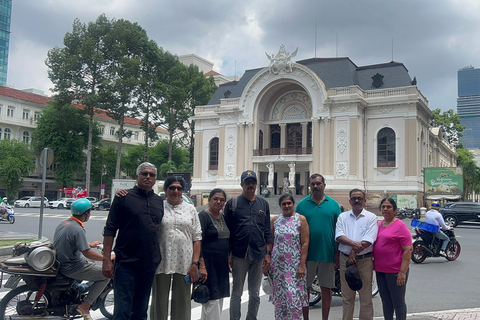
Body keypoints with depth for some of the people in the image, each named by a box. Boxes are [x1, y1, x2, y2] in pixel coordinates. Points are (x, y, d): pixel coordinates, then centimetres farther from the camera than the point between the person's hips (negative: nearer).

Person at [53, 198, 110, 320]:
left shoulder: (64, 222, 5)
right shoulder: (78, 229, -24)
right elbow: (87, 253, -25)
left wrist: (90, 244, 31)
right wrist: (106, 258, -13)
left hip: (60, 261, 10)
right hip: (72, 268, -10)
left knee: (93, 263, 29)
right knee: (106, 275, -6)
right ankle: (84, 305, -5)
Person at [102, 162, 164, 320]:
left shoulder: (159, 201, 12)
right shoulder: (124, 197, -3)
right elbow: (110, 230, -5)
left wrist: (160, 258, 13)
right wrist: (106, 259, -11)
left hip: (149, 265, 5)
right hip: (126, 264, -5)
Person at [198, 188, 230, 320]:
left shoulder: (223, 216, 12)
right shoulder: (203, 216, -11)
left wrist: (229, 260, 15)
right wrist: (202, 266, -23)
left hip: (222, 264, 8)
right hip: (209, 263, -8)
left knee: (220, 298, 13)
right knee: (212, 299, -6)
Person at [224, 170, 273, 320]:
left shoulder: (263, 204, 11)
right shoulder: (233, 203, 2)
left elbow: (267, 232, 11)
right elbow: (227, 230, 0)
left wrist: (268, 254, 5)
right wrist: (227, 255, -5)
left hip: (258, 255, 3)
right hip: (239, 255, -3)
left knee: (255, 294, 11)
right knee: (236, 292, 6)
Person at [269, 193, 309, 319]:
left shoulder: (301, 219, -1)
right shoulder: (275, 220, 8)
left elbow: (305, 243, -5)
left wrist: (302, 265, -11)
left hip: (295, 264, -3)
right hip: (277, 263, 3)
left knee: (294, 295, -7)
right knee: (279, 296, 8)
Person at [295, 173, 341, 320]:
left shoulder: (333, 204, 6)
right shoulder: (302, 205, 4)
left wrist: (338, 252, 1)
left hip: (327, 255, 1)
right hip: (307, 254, 0)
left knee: (326, 289, 8)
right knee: (305, 288, 7)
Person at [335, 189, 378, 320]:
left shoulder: (371, 217, 1)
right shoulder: (343, 217, 10)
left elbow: (368, 240, -9)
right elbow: (339, 236, -3)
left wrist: (354, 252, -13)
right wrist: (353, 243, -18)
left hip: (365, 260, -2)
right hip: (345, 259, 3)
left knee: (366, 298, 2)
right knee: (347, 297, 11)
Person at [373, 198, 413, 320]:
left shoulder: (400, 226, -10)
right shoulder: (378, 224, 11)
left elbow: (408, 250, -14)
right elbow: (371, 243, 20)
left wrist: (402, 272, -18)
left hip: (395, 271, -7)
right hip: (380, 270, 7)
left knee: (398, 302, 4)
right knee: (385, 301, 17)